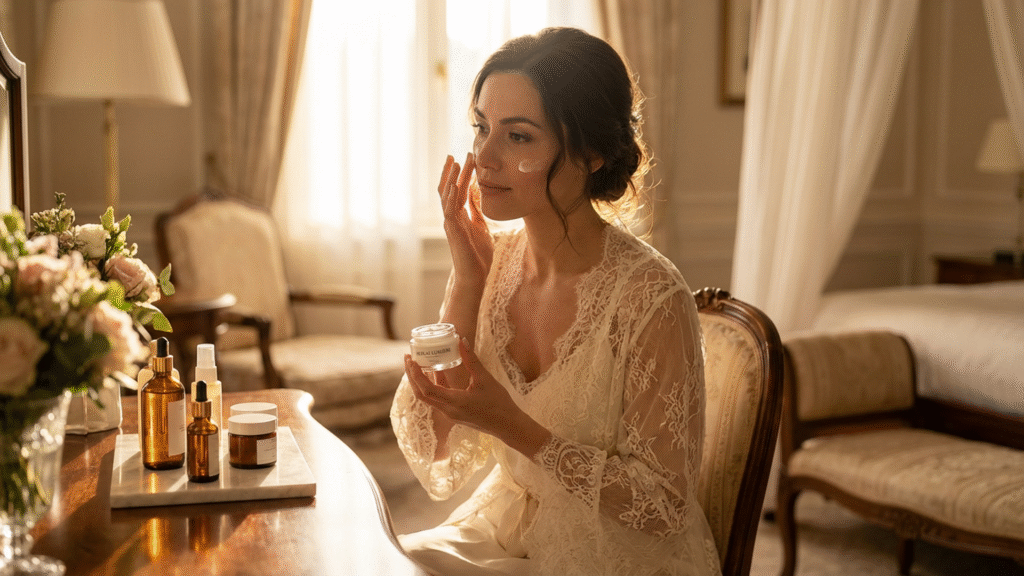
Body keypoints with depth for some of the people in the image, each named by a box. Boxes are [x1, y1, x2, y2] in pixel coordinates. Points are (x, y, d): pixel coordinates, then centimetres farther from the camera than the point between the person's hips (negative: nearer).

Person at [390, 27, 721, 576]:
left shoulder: (650, 297, -22)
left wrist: (510, 424, -26)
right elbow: (433, 459, -7)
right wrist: (466, 281, -13)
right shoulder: (492, 259, -4)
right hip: (501, 530, 5)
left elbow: (661, 507, -16)